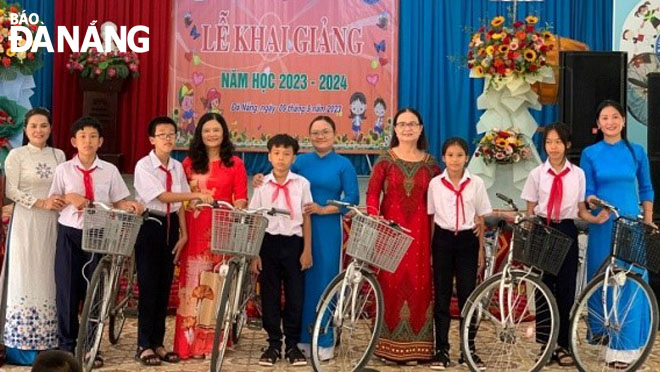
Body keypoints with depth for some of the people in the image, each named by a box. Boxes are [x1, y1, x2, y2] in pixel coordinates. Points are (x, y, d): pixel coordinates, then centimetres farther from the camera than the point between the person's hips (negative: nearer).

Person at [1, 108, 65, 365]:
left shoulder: (58, 155, 12)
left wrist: (63, 202, -7)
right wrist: (42, 203, -15)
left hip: (52, 224, 4)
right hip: (26, 222, -3)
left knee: (49, 278, 3)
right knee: (26, 278, -3)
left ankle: (47, 342, 7)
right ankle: (22, 346, 0)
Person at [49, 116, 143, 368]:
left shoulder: (109, 170, 2)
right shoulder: (64, 169, 1)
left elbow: (118, 202, 3)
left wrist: (131, 206, -17)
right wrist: (70, 198, -14)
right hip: (69, 233, 0)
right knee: (67, 289, 5)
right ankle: (67, 345, 19)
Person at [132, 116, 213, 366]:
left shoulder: (177, 167, 7)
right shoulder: (144, 166, -11)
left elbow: (180, 204, 7)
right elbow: (163, 196, -21)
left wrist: (183, 233, 1)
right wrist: (197, 195, -27)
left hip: (171, 226, 5)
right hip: (149, 225, -5)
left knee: (164, 287, 9)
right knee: (148, 286, -2)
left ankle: (158, 343, 18)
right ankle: (144, 345, 8)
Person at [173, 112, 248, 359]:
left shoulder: (235, 164, 6)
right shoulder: (190, 162, 11)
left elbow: (240, 199, 4)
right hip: (194, 230, 1)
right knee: (192, 284, 1)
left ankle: (213, 340, 11)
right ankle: (189, 341, 8)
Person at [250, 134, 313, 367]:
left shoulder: (301, 184, 0)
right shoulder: (262, 185, 1)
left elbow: (306, 218, 3)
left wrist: (307, 250, -1)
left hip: (293, 242, 0)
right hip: (268, 242, 1)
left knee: (295, 295, 5)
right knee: (269, 296, 6)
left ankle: (292, 345, 16)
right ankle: (274, 344, 17)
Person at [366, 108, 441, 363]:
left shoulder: (430, 163, 8)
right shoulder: (385, 160, 4)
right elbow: (372, 193, -3)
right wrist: (373, 216, -20)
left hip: (419, 231, 1)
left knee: (419, 283, 0)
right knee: (391, 282, -1)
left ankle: (414, 347, 9)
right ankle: (388, 346, 6)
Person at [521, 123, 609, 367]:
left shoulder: (577, 174, 3)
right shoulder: (537, 174, 1)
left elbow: (581, 210, 7)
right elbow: (530, 211, 3)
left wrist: (596, 219, -11)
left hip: (567, 232, 0)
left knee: (566, 289, 3)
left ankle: (562, 345, 14)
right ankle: (546, 344, 15)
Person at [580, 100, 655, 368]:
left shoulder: (636, 152, 4)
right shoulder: (590, 154, 1)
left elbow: (646, 190, 10)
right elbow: (588, 192, 2)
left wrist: (648, 224, 5)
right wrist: (592, 201, -20)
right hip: (602, 226, 0)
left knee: (630, 283, -1)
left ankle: (626, 344, 7)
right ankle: (606, 337, 14)